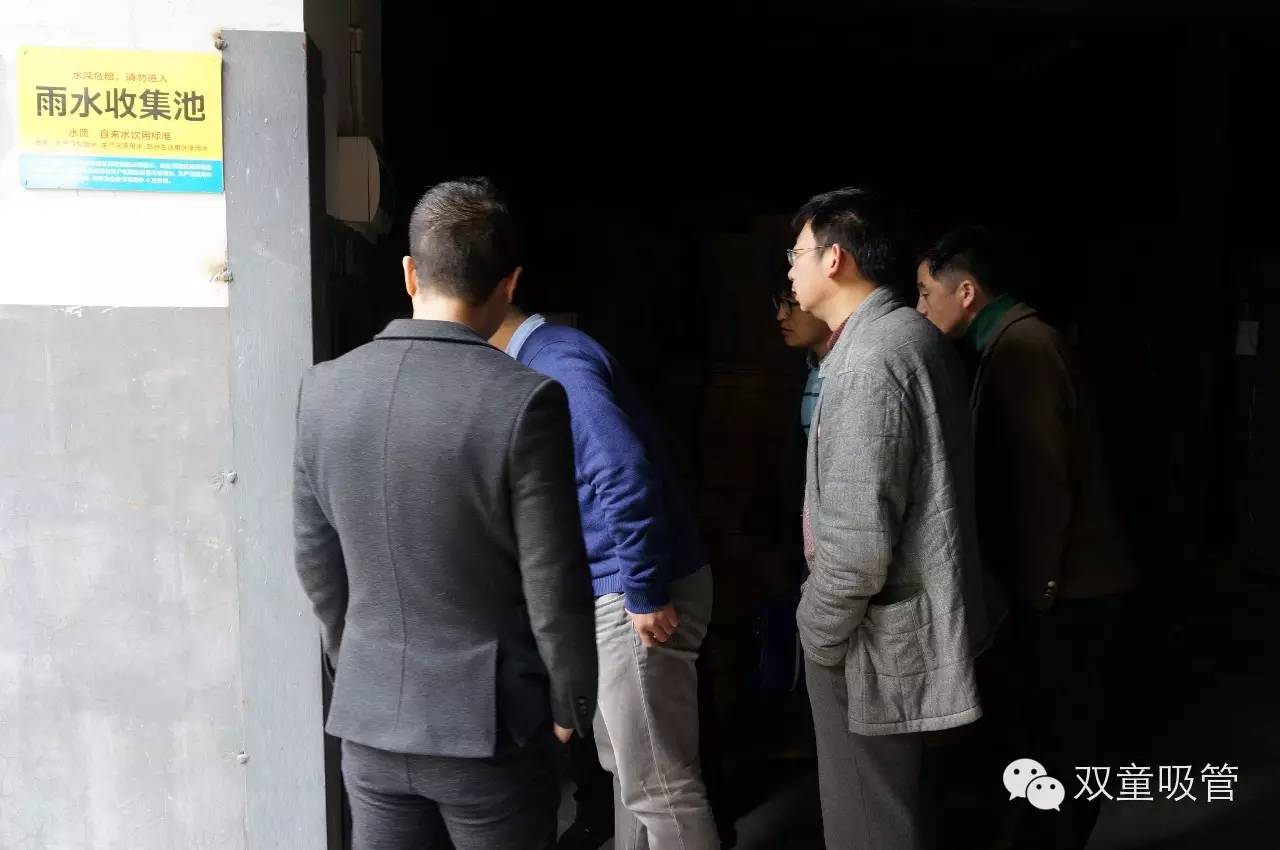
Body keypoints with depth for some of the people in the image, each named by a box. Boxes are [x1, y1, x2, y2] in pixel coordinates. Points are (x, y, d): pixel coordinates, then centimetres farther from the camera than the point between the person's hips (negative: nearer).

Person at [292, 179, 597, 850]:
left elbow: (315, 561, 4)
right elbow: (554, 586, -15)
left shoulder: (323, 389, -5)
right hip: (490, 720, -4)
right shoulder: (525, 400, -20)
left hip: (367, 717, 4)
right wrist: (571, 705, 1)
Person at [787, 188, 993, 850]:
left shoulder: (871, 357, -22)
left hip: (876, 638, -10)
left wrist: (816, 634, -13)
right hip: (902, 619, 10)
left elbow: (859, 540, -28)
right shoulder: (906, 333, 10)